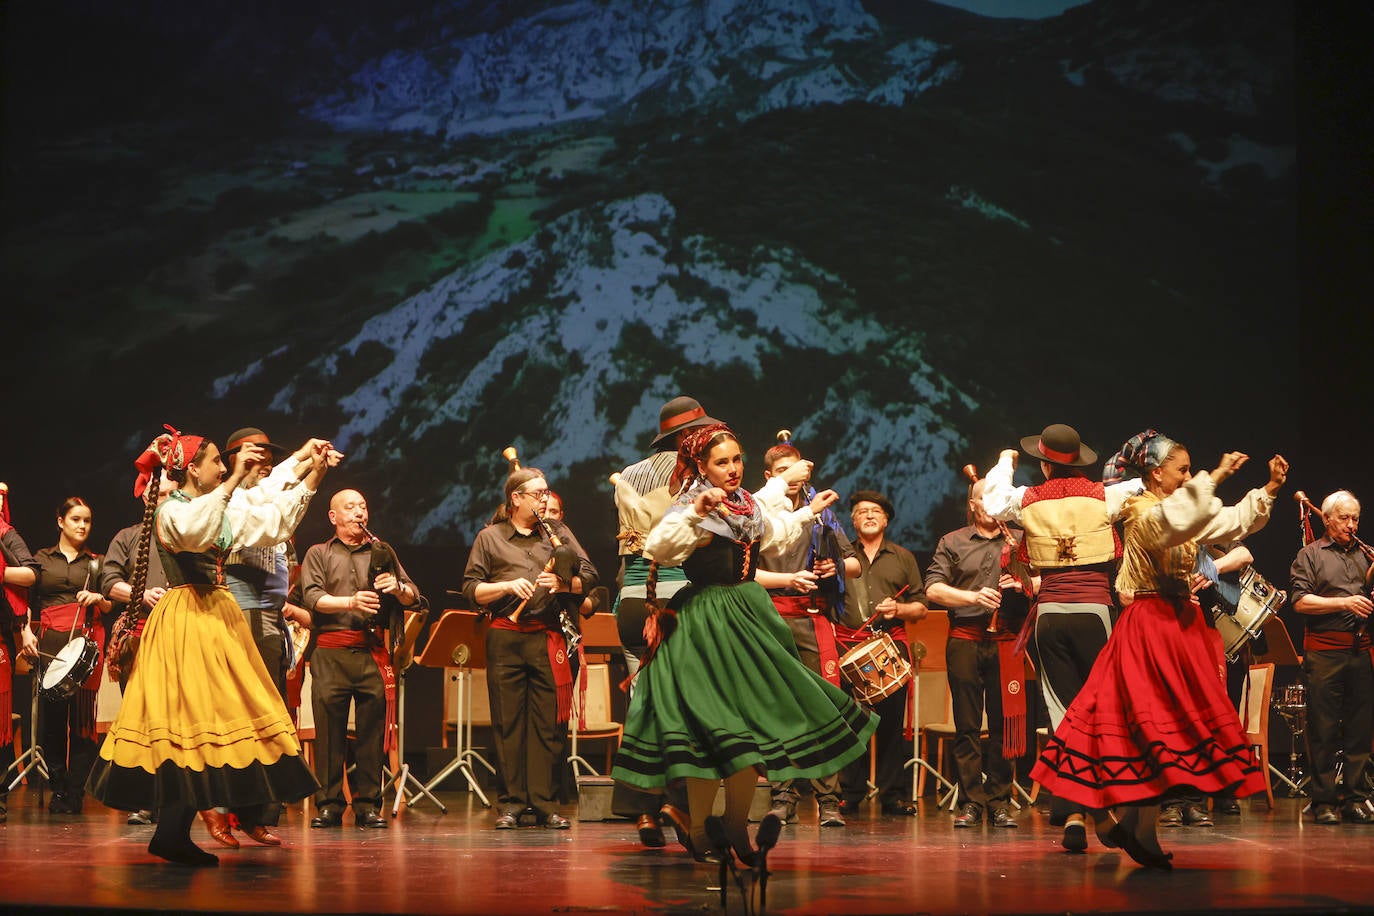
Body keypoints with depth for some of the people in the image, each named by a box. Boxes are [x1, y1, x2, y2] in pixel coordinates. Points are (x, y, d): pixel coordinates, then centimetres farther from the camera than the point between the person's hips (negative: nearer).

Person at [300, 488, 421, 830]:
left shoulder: (382, 553, 20)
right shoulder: (318, 554, 14)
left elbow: (413, 598, 12)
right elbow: (312, 597, -3)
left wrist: (397, 587, -9)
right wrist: (351, 602, -17)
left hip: (373, 652, 2)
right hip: (331, 653, -2)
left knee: (372, 729, -2)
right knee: (329, 728, -5)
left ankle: (368, 805, 2)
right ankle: (329, 805, -1)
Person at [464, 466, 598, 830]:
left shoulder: (557, 532, 14)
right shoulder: (489, 538, 9)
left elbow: (589, 576, 9)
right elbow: (471, 589, 5)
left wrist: (563, 583, -11)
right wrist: (509, 585, -9)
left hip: (547, 636, 1)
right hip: (505, 639, -1)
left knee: (547, 722, -2)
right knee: (508, 722, 0)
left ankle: (545, 803, 2)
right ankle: (512, 803, 5)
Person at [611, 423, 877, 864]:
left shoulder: (748, 506, 12)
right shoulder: (690, 506, -10)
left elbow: (775, 533, 33)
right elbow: (658, 548, -28)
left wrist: (810, 512, 38)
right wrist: (695, 512, -38)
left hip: (750, 616, 7)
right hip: (706, 624, -7)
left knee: (753, 726, 7)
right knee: (714, 729, -9)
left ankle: (738, 827, 17)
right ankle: (697, 832, 3)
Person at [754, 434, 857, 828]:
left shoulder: (820, 513, 15)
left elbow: (855, 564, 18)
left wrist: (837, 566, -3)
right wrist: (789, 579, -12)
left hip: (814, 618, 1)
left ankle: (828, 800, -6)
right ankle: (783, 798, 4)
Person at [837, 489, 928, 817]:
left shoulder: (903, 558, 19)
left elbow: (920, 608, 16)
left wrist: (898, 609, -3)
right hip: (848, 643, -1)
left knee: (892, 720, -3)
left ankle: (893, 794, 2)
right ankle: (849, 794, 1)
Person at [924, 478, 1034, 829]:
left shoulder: (1018, 543, 16)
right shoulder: (952, 543, 12)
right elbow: (933, 589, 2)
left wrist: (1023, 584, -8)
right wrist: (972, 596, -11)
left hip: (1006, 641, 1)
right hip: (965, 639, -1)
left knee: (1003, 722, -1)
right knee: (967, 725, -1)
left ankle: (1000, 802, 4)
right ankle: (971, 802, 1)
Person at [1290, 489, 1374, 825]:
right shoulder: (1310, 555, 5)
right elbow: (1300, 601, -5)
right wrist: (1343, 602, -15)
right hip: (1324, 651, -4)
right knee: (1323, 730, -3)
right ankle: (1324, 801, 1)